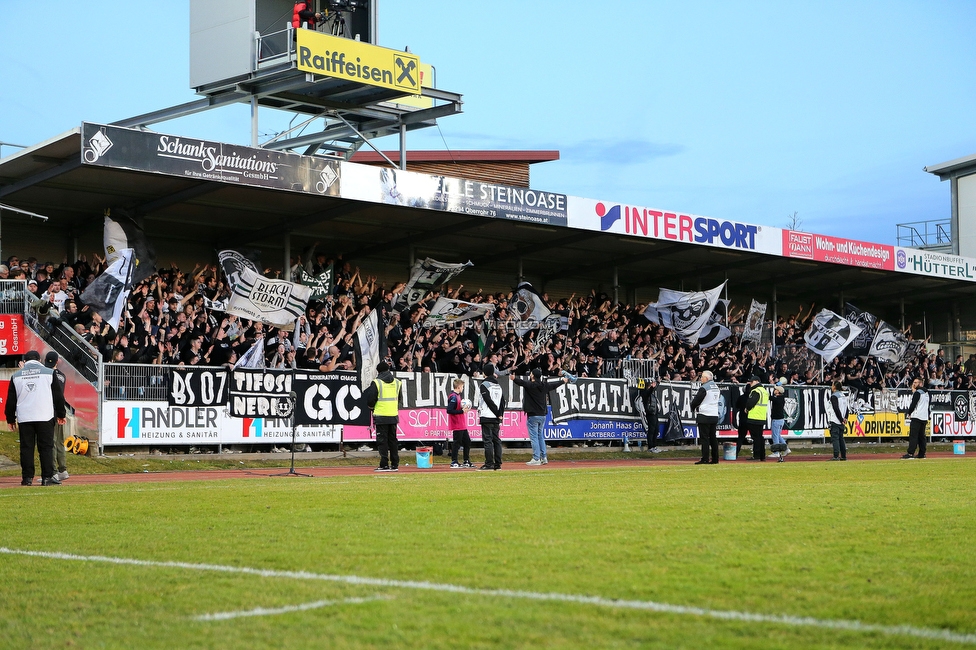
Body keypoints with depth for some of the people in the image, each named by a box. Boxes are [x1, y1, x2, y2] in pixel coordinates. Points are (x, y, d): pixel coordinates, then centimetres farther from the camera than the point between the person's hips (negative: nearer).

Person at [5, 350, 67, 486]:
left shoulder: (16, 376, 9)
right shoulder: (49, 373, 4)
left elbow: (11, 400, 11)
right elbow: (58, 396, 6)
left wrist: (11, 419, 18)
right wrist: (61, 414, 15)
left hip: (24, 418, 2)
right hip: (45, 418, -2)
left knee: (26, 448, 5)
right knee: (46, 447, 1)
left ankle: (27, 477, 4)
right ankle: (47, 477, -3)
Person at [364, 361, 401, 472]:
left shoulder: (376, 383, -9)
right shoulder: (397, 382, 8)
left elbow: (370, 400, -8)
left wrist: (371, 406, 13)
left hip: (381, 417, -5)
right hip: (394, 416, 5)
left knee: (382, 440, -1)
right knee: (392, 440, 12)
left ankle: (384, 465, -5)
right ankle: (395, 465, 11)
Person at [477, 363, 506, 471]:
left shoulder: (484, 385, -8)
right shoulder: (498, 385, 15)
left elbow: (488, 401, -14)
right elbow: (502, 401, 13)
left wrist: (498, 414, -9)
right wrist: (500, 415, 10)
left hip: (487, 417, -7)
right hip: (496, 418, 7)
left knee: (487, 440, -7)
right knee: (496, 440, 9)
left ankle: (489, 464, -10)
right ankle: (498, 464, 8)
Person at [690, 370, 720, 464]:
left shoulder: (704, 388, -14)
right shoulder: (716, 387, 11)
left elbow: (696, 400, -11)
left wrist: (693, 407, 11)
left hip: (704, 416, -8)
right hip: (715, 415, 8)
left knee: (704, 438, -5)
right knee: (713, 438, 12)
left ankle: (705, 459, -7)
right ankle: (715, 459, 13)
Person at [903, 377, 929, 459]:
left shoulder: (917, 392, -9)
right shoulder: (926, 393, 19)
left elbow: (913, 404, -14)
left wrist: (909, 413, -1)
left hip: (916, 416, -9)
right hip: (924, 417, 9)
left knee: (913, 435, -13)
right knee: (921, 436, 11)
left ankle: (910, 453, -19)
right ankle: (922, 454, 10)